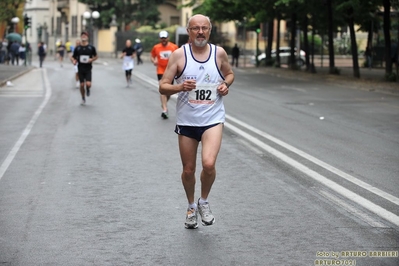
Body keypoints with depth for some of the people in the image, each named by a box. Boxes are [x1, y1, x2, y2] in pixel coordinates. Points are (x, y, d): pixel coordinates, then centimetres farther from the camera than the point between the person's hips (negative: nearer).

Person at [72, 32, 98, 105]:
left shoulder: (91, 47, 0)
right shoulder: (77, 48, 2)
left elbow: (96, 56, 9)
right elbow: (74, 58, 9)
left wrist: (92, 59, -11)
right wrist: (74, 61, -13)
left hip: (88, 69, -1)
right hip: (80, 69, 1)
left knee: (88, 84, -15)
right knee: (82, 85, 2)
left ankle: (88, 89, 22)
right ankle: (83, 98, 21)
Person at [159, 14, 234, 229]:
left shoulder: (219, 53, -1)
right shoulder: (179, 55, -5)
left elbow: (229, 74, 19)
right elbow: (163, 87, -5)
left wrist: (226, 84, -3)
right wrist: (179, 87, -24)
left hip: (213, 119, 0)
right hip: (186, 120, 1)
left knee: (208, 164, -21)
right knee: (188, 169, 10)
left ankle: (204, 202, 7)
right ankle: (191, 207, 37)